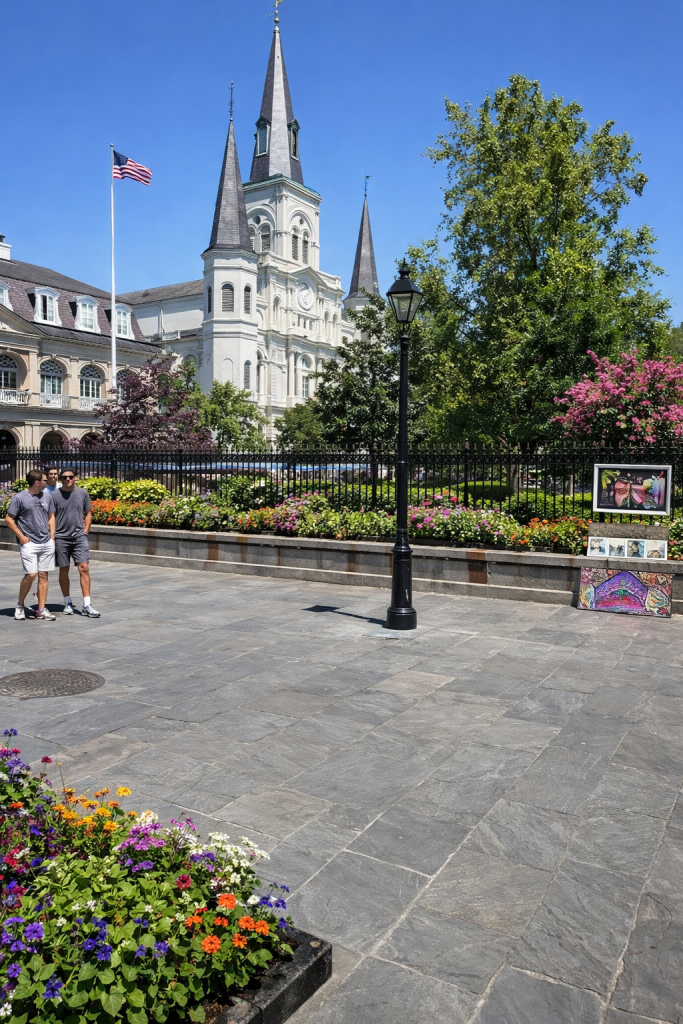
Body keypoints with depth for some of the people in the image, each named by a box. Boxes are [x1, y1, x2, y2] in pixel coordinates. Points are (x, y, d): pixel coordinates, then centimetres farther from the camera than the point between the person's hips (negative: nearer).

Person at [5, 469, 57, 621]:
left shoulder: (47, 496, 9)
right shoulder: (19, 498, -6)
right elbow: (8, 519, -2)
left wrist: (52, 536, 9)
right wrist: (21, 537, -6)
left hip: (47, 543, 5)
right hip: (29, 543, -5)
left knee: (43, 575, 4)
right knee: (30, 574, -11)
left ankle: (41, 610, 9)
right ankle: (20, 605, 11)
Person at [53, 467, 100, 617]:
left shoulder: (82, 493, 4)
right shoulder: (55, 495, -2)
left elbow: (88, 514, 12)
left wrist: (85, 531, 4)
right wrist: (52, 536, -5)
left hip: (79, 537, 1)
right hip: (61, 538, -1)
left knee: (84, 568, -8)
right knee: (64, 571, 8)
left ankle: (87, 606, -7)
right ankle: (68, 603, 22)